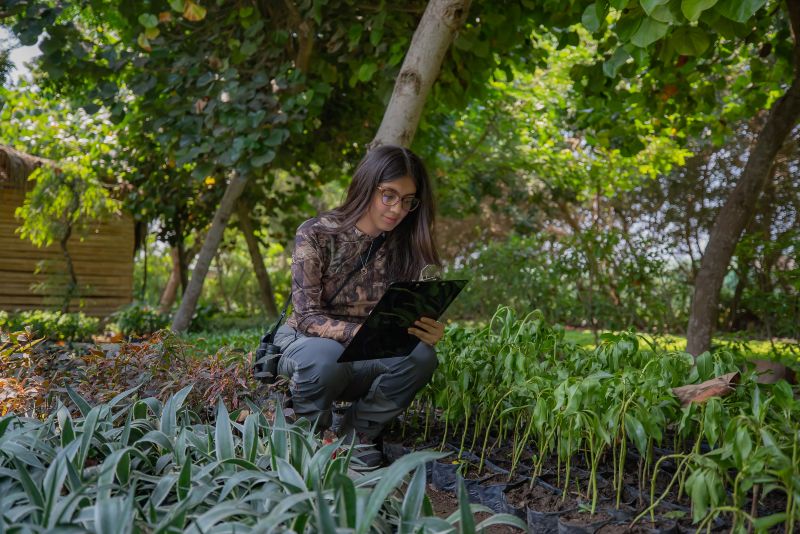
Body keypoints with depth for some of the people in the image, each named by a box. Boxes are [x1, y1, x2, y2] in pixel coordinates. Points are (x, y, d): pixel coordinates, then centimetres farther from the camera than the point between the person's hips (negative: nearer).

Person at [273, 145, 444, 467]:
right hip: (305, 343, -3)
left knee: (421, 356, -27)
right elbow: (307, 318, -20)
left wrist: (428, 332, -27)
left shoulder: (404, 247, -3)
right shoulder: (315, 234, -14)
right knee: (327, 357, -39)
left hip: (360, 358, 3)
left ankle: (354, 434, -5)